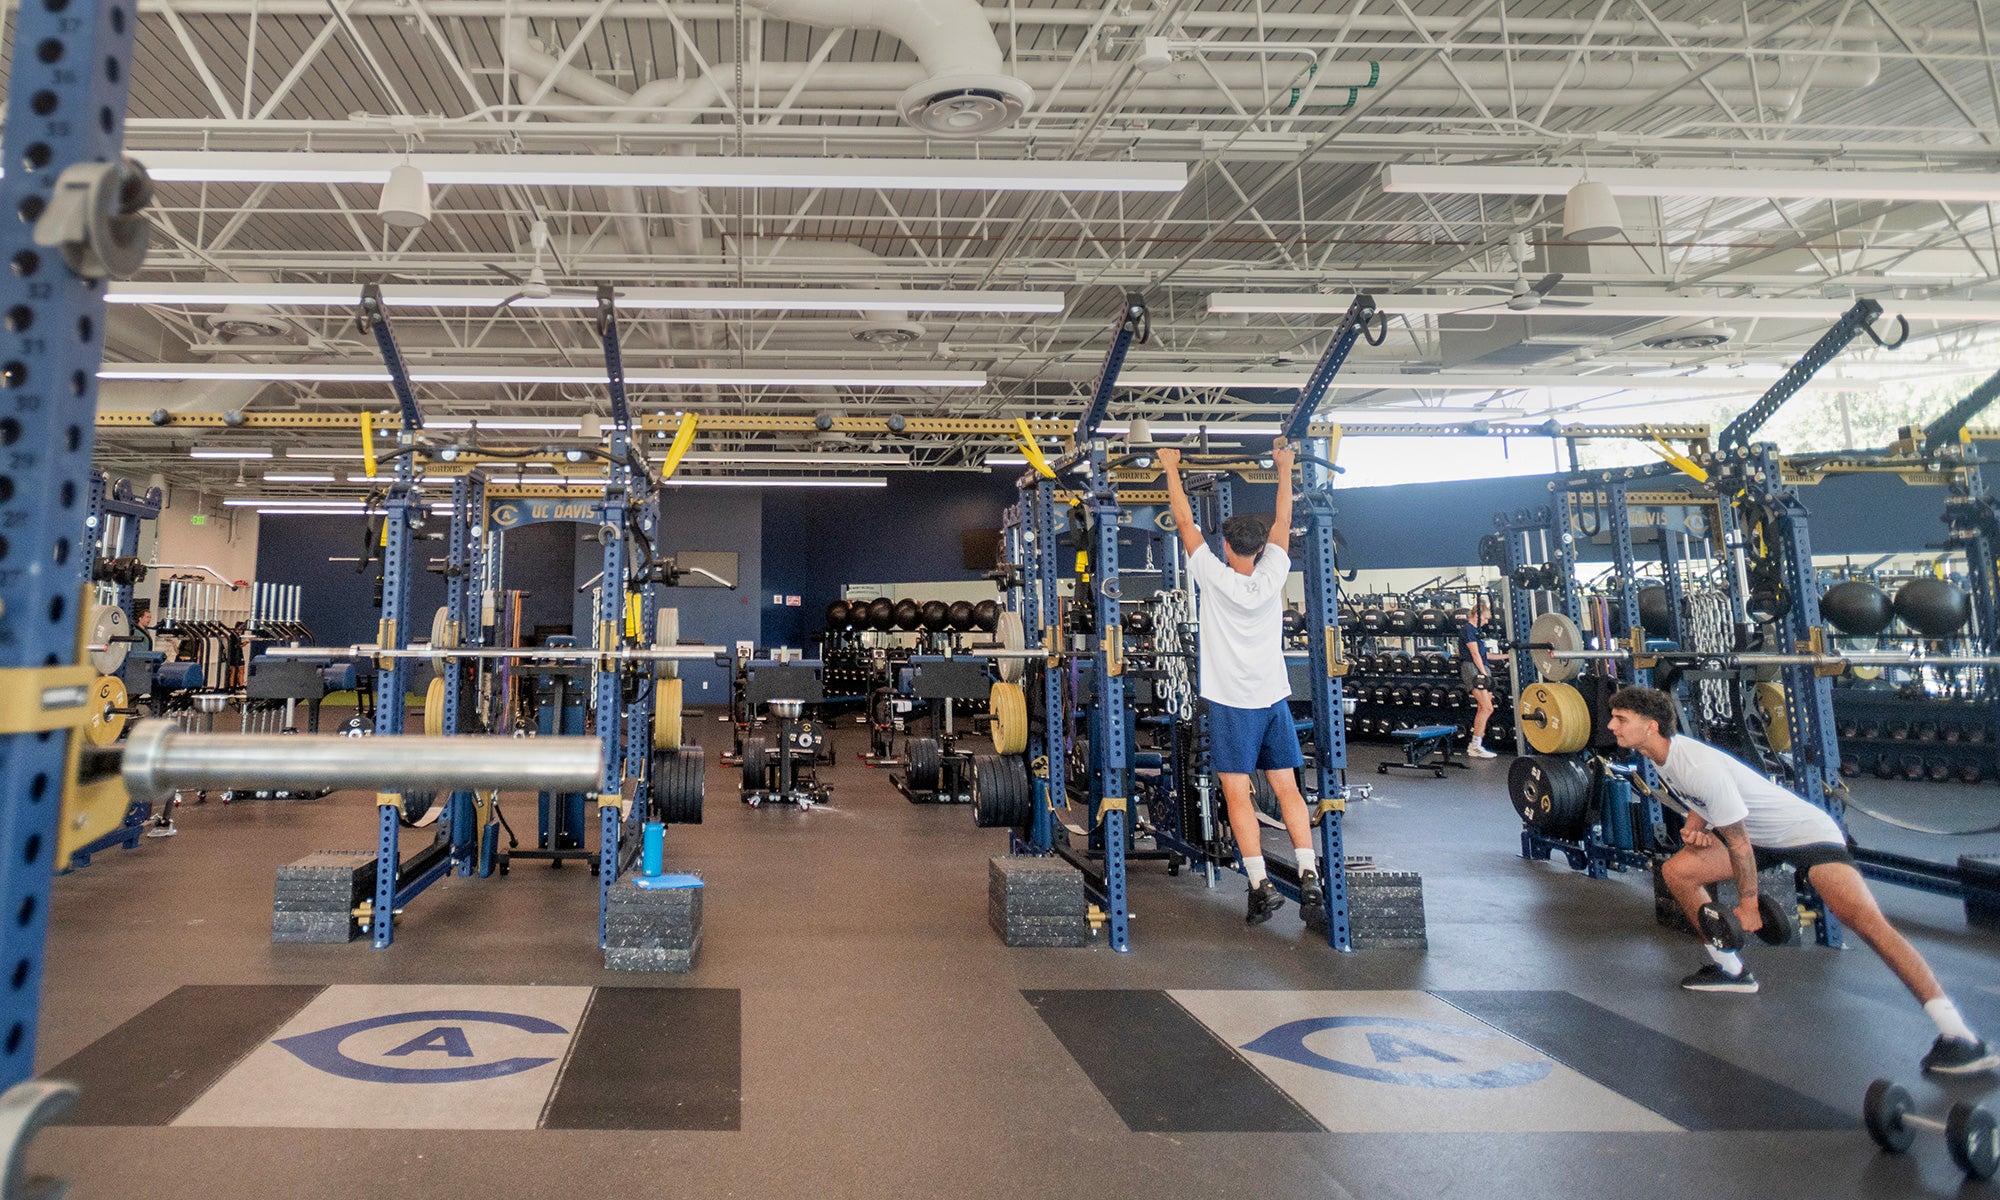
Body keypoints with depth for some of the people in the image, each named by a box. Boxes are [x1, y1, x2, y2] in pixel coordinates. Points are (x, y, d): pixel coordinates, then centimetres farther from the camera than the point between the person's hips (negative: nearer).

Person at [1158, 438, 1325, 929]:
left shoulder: (1215, 577, -9)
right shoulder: (1272, 576, -2)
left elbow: (1185, 522, -1)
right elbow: (1283, 522, 12)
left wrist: (1171, 469, 9)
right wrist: (1285, 468, 22)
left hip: (1231, 703, -4)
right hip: (1273, 700, 4)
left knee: (1238, 796, -2)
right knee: (1288, 790, 6)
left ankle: (1261, 885, -7)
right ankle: (1309, 878, -2)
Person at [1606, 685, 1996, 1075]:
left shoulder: (1699, 767, -31)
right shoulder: (1665, 754, -4)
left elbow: (1738, 842, -23)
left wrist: (1747, 906, -13)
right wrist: (1696, 825, -5)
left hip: (1805, 833, -9)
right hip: (1762, 838, 9)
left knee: (1863, 919, -27)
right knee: (1677, 871, 2)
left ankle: (1958, 1036, -25)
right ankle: (1730, 969, 16)